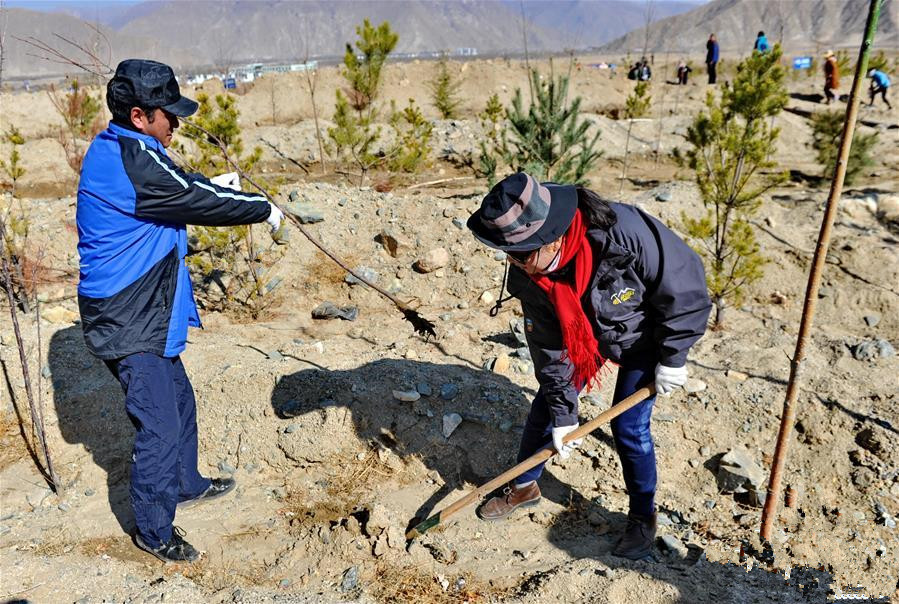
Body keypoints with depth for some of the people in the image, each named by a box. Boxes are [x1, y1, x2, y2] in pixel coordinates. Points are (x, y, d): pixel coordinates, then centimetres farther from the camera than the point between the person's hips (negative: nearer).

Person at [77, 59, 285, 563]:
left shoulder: (114, 150, 8)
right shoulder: (134, 161, -23)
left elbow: (178, 189, 19)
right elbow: (197, 198, -18)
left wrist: (214, 189, 13)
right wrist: (263, 209, -6)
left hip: (143, 314, 11)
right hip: (130, 326, -11)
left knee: (179, 400, 23)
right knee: (160, 424, -2)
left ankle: (186, 484, 43)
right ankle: (154, 530, 15)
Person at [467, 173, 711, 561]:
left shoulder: (625, 233, -42)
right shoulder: (528, 274, -26)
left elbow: (686, 287, -26)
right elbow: (550, 346, -14)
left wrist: (672, 358, -16)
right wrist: (562, 414, -10)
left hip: (644, 336, -4)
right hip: (586, 333, 4)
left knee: (628, 425, -3)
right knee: (546, 405, 5)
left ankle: (643, 517, 22)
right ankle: (524, 486, 30)